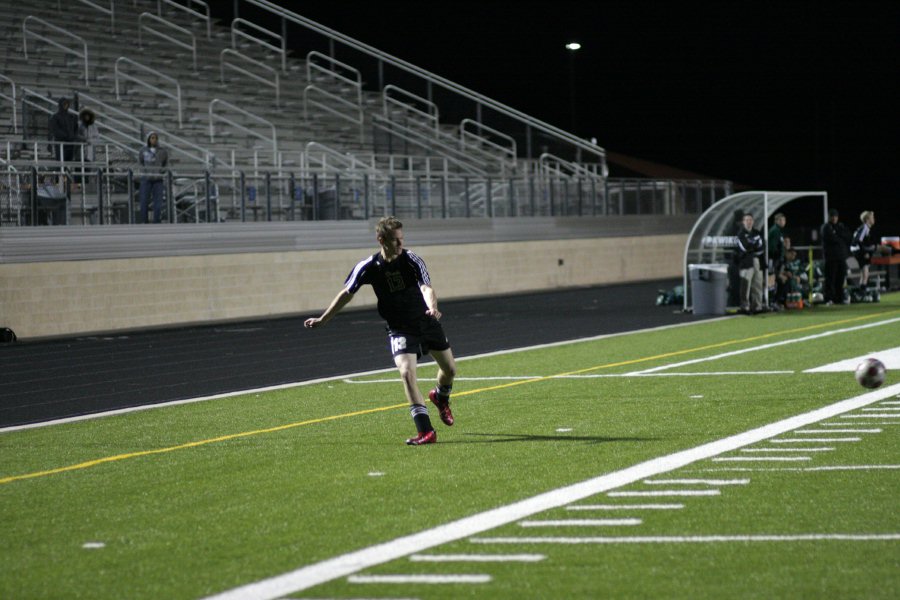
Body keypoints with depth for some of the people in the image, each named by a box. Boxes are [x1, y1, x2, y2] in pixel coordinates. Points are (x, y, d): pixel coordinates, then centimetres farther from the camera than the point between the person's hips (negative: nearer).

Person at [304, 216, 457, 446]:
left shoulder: (412, 261, -18)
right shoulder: (368, 267, -14)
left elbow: (427, 288, -32)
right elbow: (347, 294, 0)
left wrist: (432, 307, -55)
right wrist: (322, 319, 3)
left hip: (427, 322, 1)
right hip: (399, 329, -1)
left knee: (449, 369, 12)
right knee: (406, 371, -23)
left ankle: (440, 397, 50)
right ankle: (426, 432, -25)